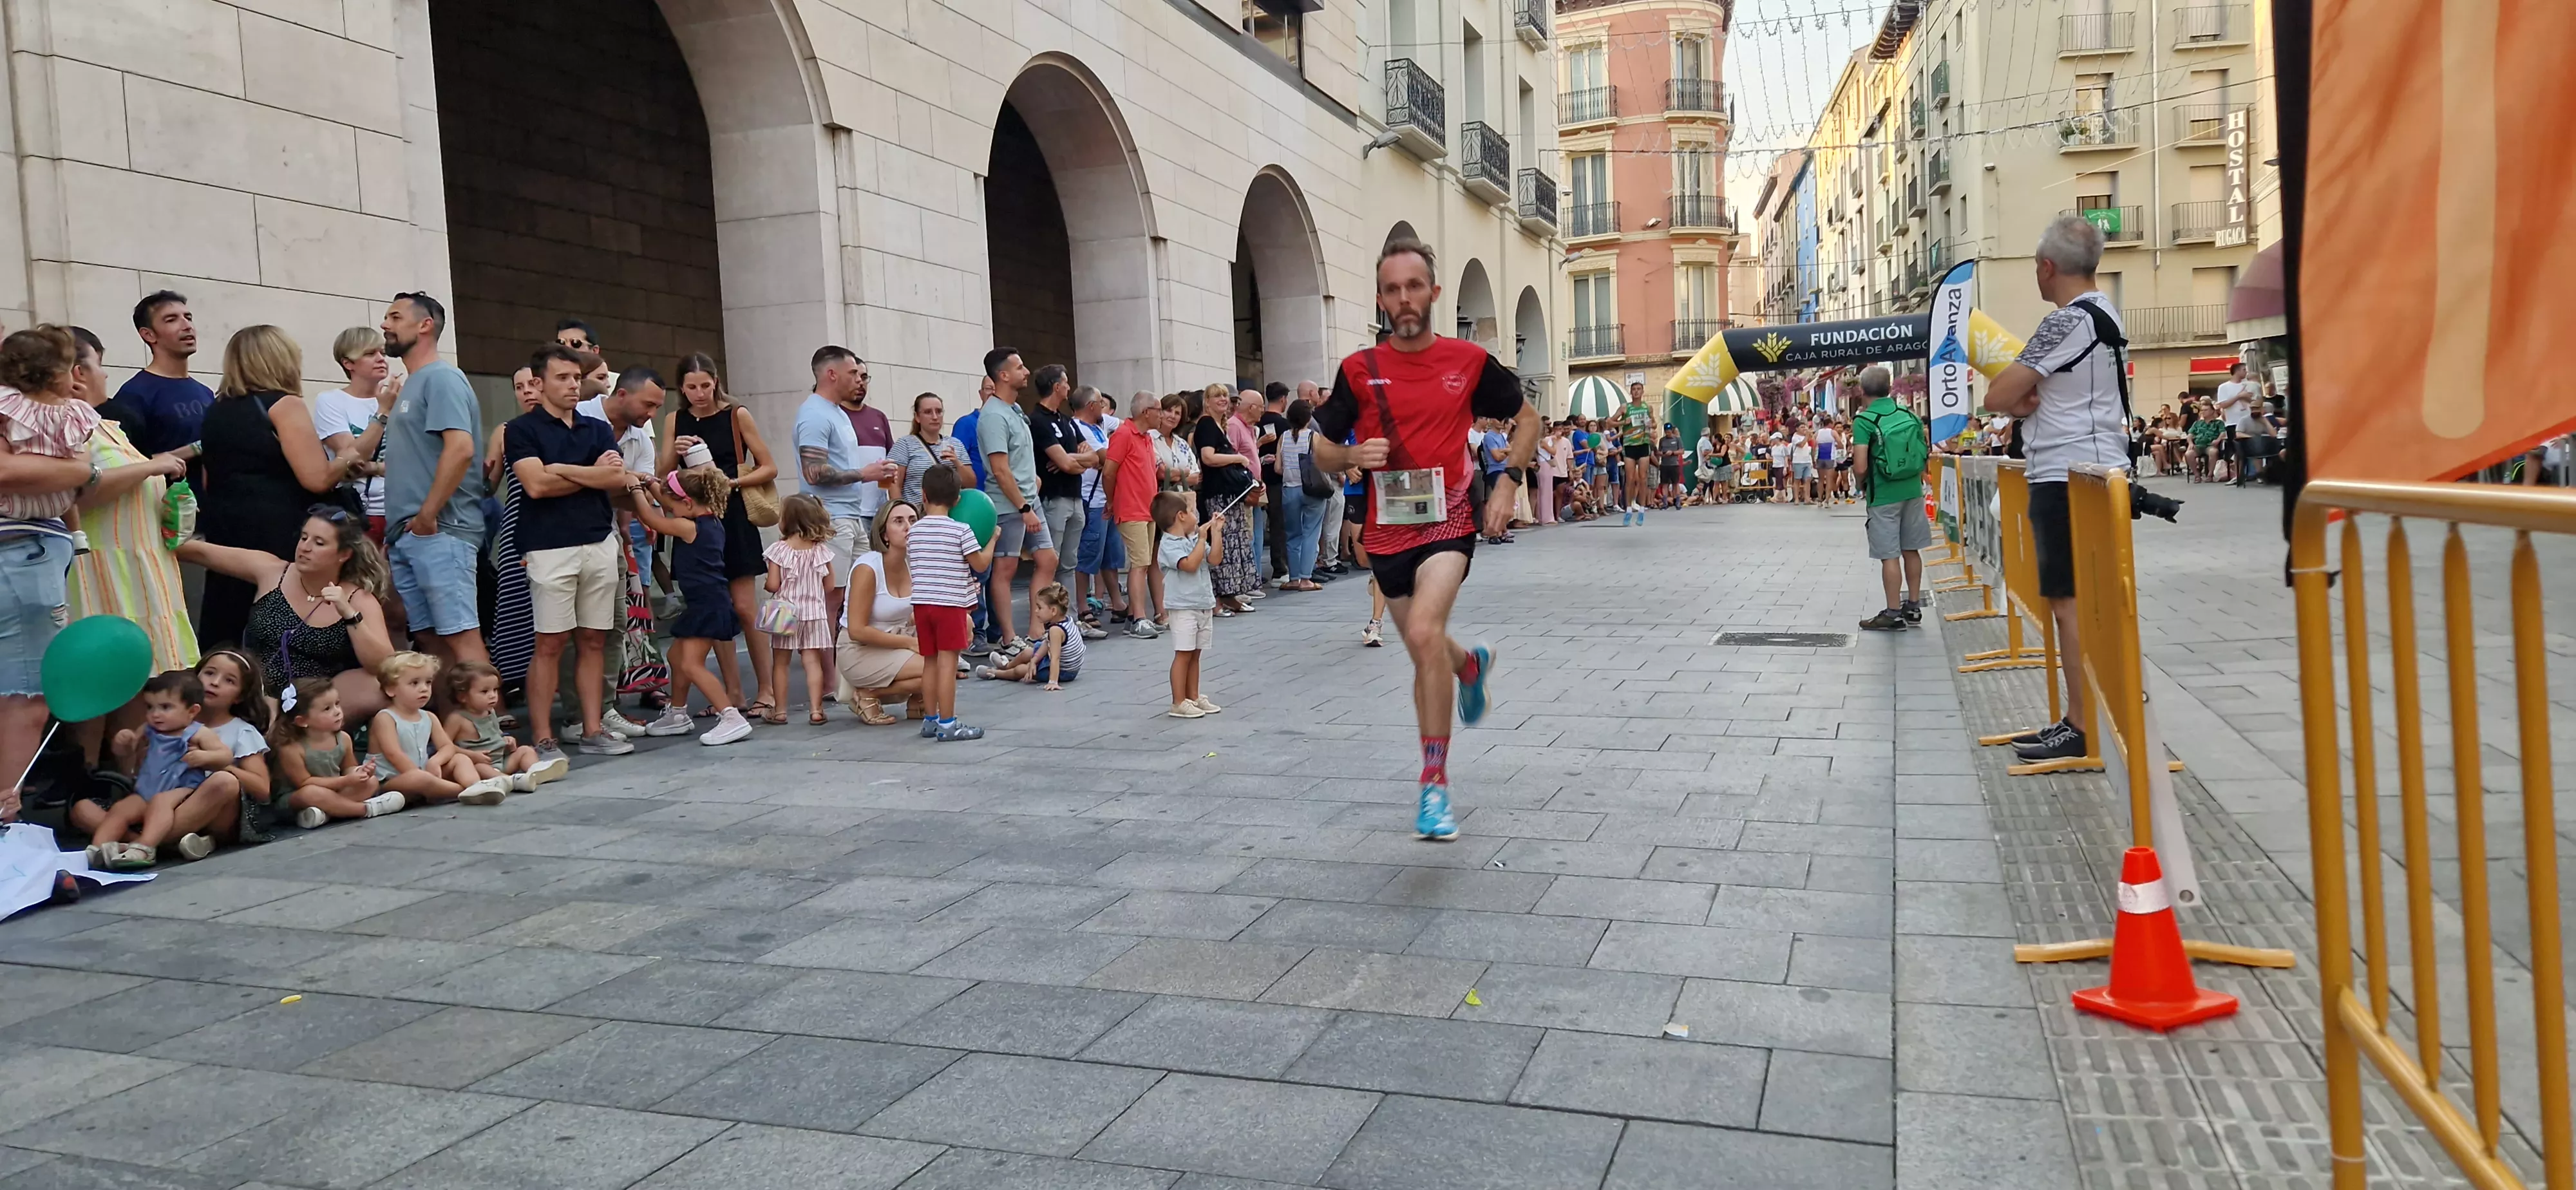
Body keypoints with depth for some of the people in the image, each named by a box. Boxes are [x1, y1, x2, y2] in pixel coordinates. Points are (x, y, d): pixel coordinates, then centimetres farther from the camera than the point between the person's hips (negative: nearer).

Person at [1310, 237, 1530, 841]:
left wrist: (1509, 480, -2)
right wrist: (1353, 457, -15)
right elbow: (1322, 448, 7)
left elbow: (1526, 418, 12)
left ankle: (1434, 784, -17)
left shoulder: (1469, 361, -2)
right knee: (1425, 653, 16)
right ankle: (1471, 664, 56)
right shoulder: (1359, 370, -1)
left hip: (1447, 520, -3)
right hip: (1388, 530, 3)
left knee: (1424, 631, -26)